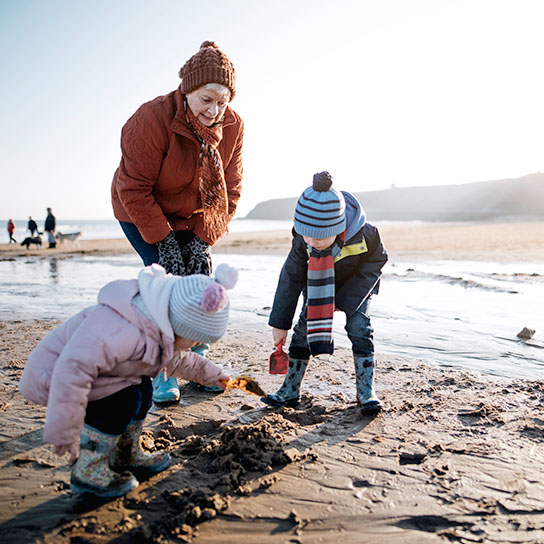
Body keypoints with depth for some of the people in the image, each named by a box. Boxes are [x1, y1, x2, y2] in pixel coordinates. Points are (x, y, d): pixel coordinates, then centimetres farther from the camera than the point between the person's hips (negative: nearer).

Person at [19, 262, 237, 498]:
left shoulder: (160, 329, -2)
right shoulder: (123, 330, -37)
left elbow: (176, 359, 20)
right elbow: (72, 369, -43)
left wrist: (209, 373, 25)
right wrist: (64, 433, -38)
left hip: (78, 369, 9)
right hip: (48, 376, -9)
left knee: (141, 388, 5)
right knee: (122, 400, -22)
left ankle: (127, 457, 22)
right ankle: (87, 473, -5)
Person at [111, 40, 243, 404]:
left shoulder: (232, 127, -14)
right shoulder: (153, 119, -29)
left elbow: (230, 189, -8)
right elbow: (133, 189, -25)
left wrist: (203, 239, -14)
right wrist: (162, 239, -26)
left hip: (193, 216, 5)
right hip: (141, 213, -4)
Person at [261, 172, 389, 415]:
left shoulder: (364, 235, -37)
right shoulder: (302, 240, -30)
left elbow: (376, 262, -17)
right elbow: (290, 278, -20)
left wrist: (345, 301, -23)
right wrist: (279, 323, -15)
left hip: (357, 283, -1)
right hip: (318, 285, 2)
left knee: (358, 325, -17)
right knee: (305, 326, -6)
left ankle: (366, 390, -4)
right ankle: (290, 390, 4)